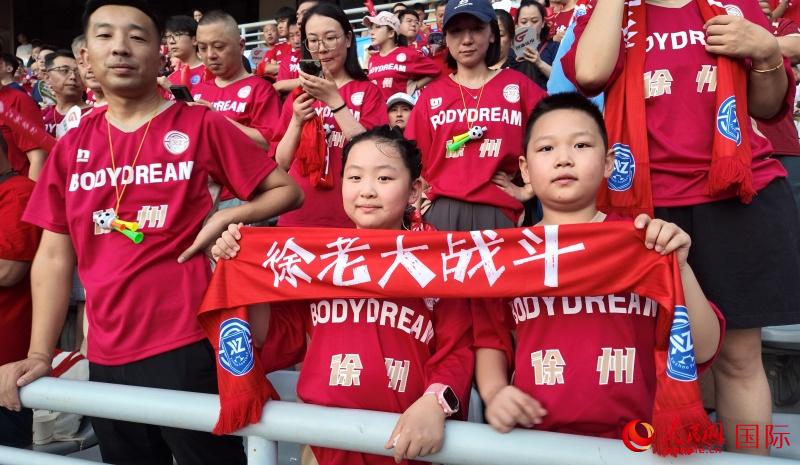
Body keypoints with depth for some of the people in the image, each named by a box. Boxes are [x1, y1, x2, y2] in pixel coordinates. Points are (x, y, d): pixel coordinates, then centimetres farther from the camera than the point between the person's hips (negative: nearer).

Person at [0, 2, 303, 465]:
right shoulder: (72, 146, 7)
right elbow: (54, 258, 8)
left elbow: (286, 190, 1)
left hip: (188, 346, -4)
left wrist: (226, 218, -15)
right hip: (106, 357, 4)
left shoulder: (201, 125, -3)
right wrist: (40, 353, 2)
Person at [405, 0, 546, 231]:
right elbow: (415, 160, 11)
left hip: (499, 212, -1)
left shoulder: (518, 85, 5)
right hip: (441, 211, 1)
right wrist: (422, 195, 1)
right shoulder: (430, 95, 9)